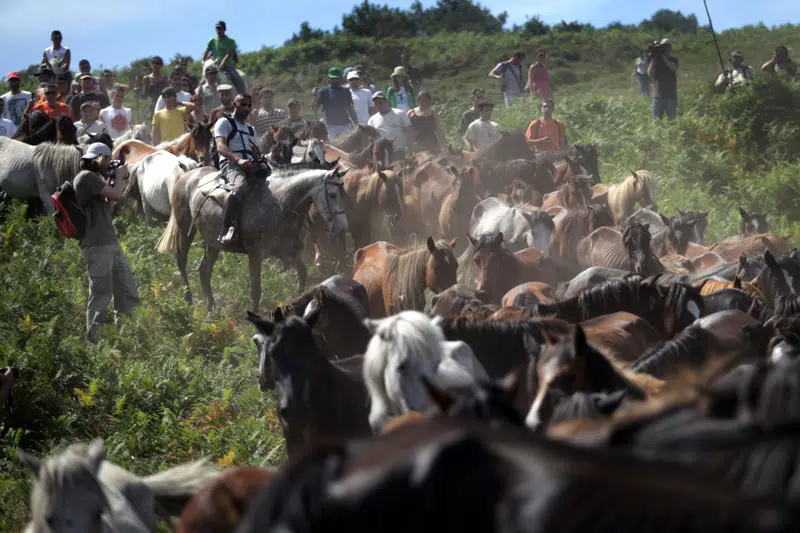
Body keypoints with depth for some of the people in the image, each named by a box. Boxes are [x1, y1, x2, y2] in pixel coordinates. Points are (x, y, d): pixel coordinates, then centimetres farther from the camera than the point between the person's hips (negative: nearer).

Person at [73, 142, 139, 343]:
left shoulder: (95, 178, 20)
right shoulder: (86, 177, -11)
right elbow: (117, 195, -18)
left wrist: (115, 182, 16)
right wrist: (119, 177, 0)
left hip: (111, 244, 10)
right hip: (97, 246, -10)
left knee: (128, 292, 8)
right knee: (101, 296, -8)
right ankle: (94, 339, -4)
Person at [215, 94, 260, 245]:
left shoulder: (251, 129, 32)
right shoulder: (224, 123, 8)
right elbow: (221, 147, -8)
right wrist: (238, 159, -25)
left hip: (250, 166, 8)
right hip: (230, 164, -7)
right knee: (241, 186, -39)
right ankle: (226, 229, -41)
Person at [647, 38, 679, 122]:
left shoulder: (673, 59, 6)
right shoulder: (656, 60, 7)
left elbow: (673, 68, -16)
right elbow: (650, 74, -6)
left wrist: (663, 56, -20)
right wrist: (653, 58, -12)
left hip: (671, 95, -1)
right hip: (658, 95, 1)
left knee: (672, 119, -1)